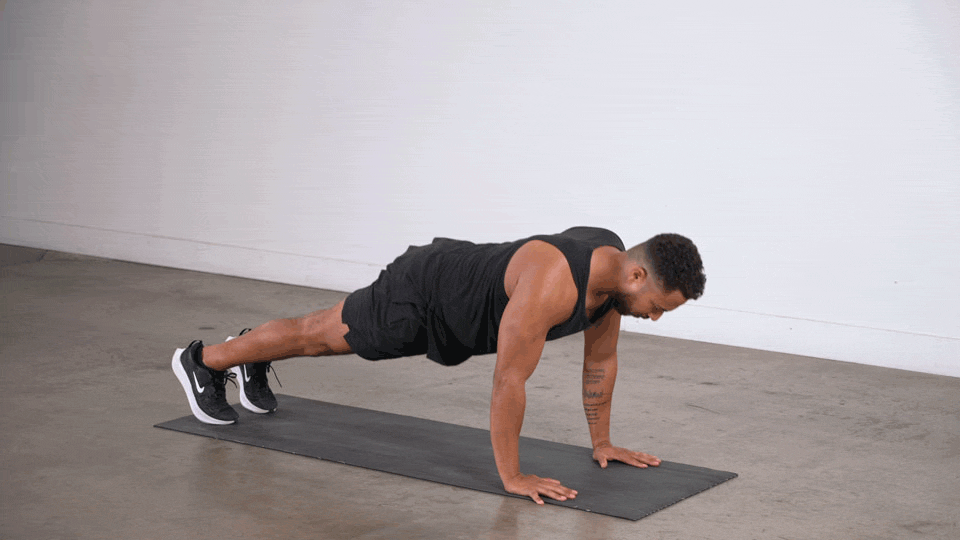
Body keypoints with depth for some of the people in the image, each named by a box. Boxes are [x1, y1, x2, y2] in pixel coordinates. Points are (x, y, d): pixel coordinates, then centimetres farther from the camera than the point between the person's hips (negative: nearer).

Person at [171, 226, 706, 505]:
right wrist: (511, 476, -33)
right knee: (320, 335, 14)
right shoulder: (551, 283, -44)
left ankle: (254, 360, 55)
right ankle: (203, 360, 37)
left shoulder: (614, 265, -16)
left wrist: (602, 442, 3)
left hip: (458, 304, 7)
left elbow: (601, 359, -1)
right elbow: (509, 380, -40)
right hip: (419, 297, -7)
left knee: (331, 335, 29)